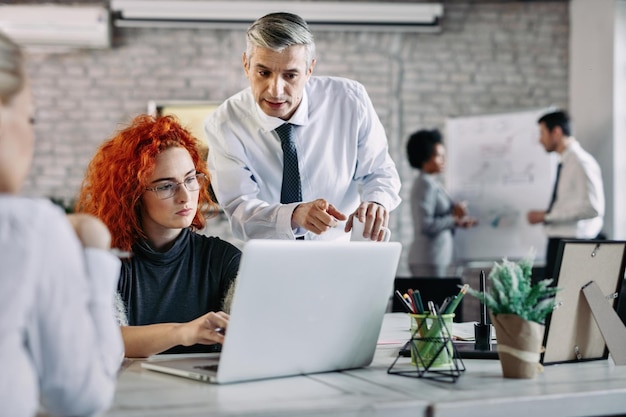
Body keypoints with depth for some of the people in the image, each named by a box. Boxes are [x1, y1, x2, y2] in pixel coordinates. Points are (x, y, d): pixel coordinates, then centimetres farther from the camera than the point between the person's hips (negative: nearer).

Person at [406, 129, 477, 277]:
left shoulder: (432, 183, 18)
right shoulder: (425, 184, -11)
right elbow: (425, 226, -19)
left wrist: (458, 222, 8)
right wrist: (454, 217, -12)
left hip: (438, 258, 10)